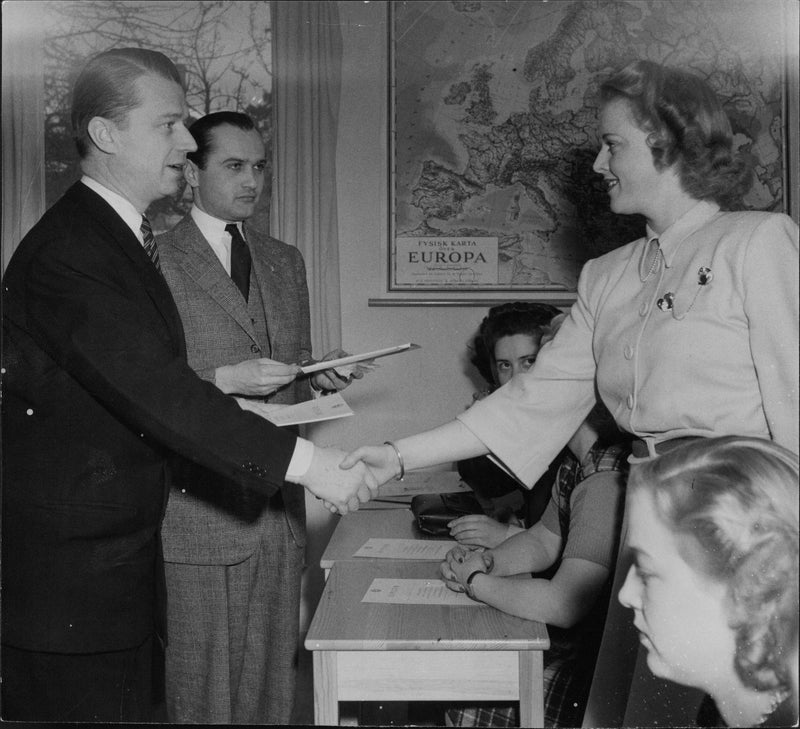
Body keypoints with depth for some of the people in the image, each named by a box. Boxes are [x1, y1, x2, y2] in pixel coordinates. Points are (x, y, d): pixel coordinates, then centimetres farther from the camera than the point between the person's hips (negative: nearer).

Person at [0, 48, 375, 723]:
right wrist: (302, 461, -29)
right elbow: (154, 390, -28)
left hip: (124, 551, 9)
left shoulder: (121, 236, 13)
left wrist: (226, 380, 4)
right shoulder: (66, 253, -20)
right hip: (65, 572, -9)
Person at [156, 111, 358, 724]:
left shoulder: (286, 262, 15)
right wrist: (224, 379, -19)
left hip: (278, 507, 5)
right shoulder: (154, 260, -5)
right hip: (198, 507, -5)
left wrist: (316, 378, 0)